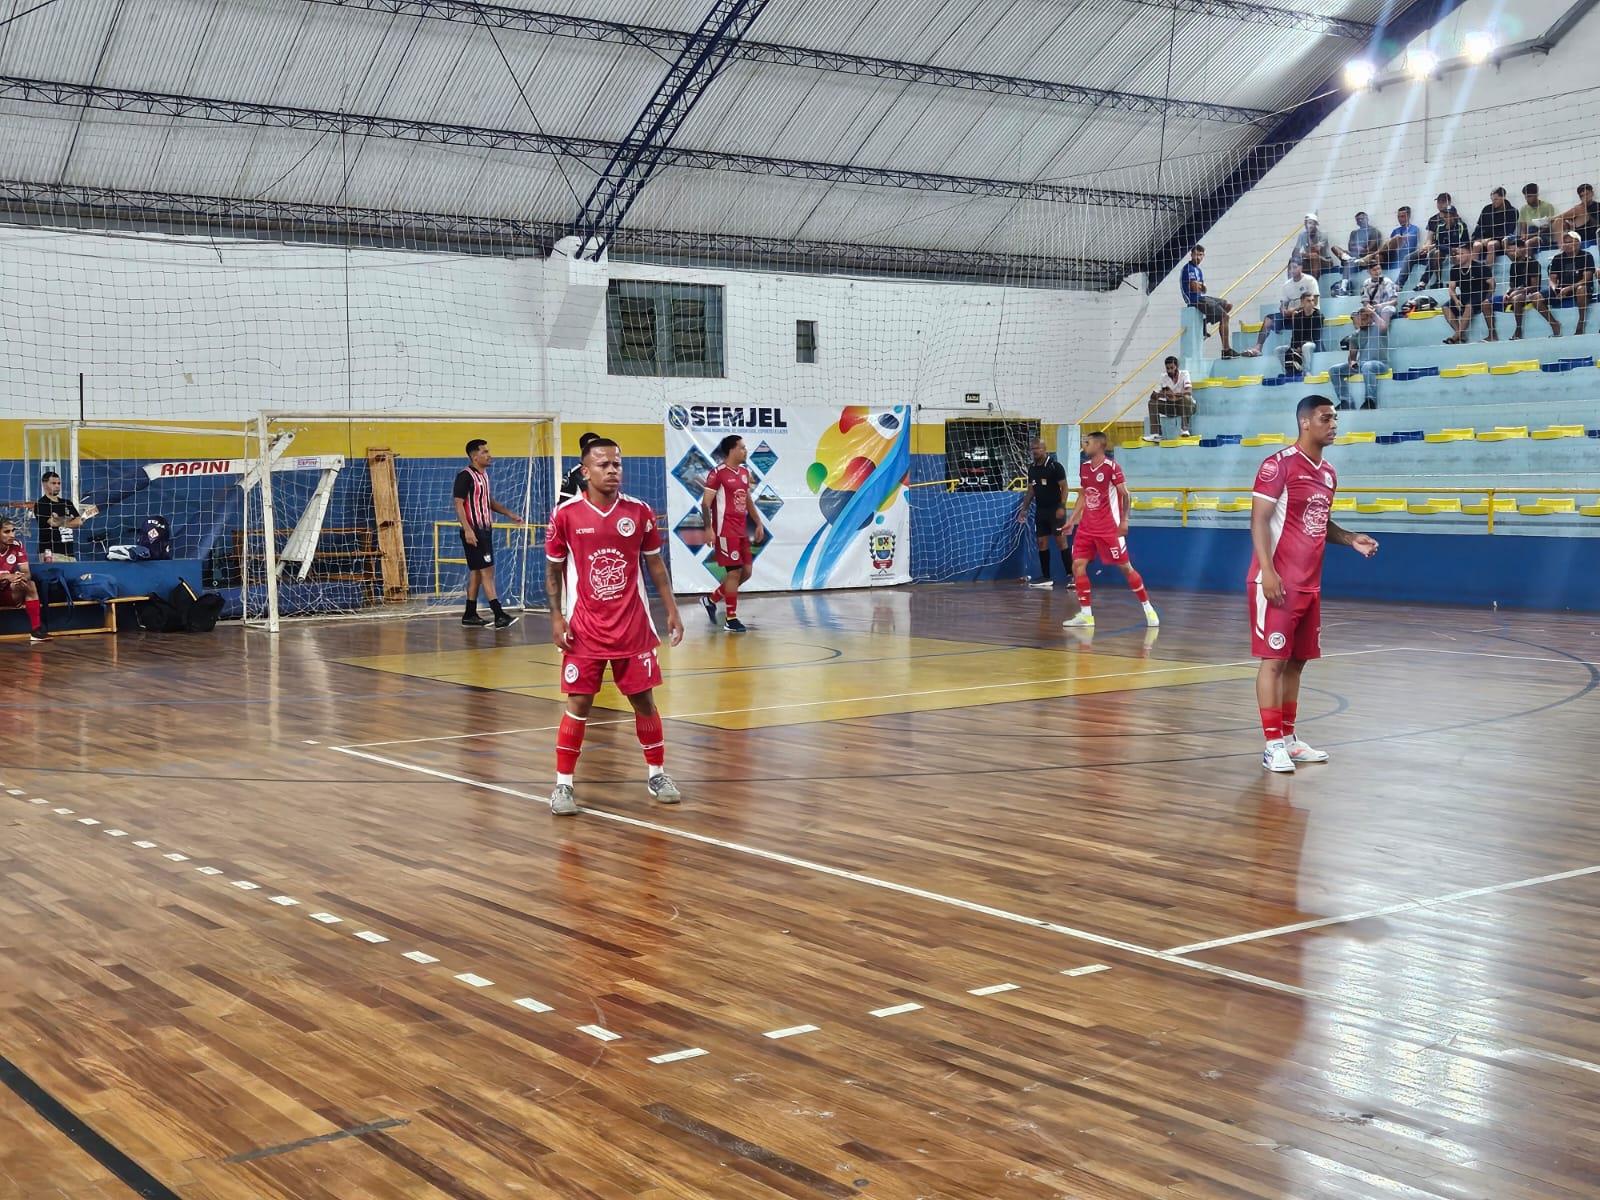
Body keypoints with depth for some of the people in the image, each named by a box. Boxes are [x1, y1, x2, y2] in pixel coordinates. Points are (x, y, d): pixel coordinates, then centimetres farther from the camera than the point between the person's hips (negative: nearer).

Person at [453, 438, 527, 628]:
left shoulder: (483, 474, 15)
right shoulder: (465, 476, -13)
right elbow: (458, 504, -17)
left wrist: (509, 514, 20)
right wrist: (467, 529, -25)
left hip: (485, 530, 9)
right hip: (474, 532, -9)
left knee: (476, 572, 11)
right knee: (487, 570, -11)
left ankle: (470, 615, 16)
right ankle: (499, 615, -14)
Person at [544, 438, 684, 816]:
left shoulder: (640, 512, -1)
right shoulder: (566, 515, -6)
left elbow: (655, 564, 9)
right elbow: (553, 570, 3)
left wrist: (672, 610, 4)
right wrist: (556, 617, -5)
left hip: (633, 628, 2)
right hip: (584, 630, -2)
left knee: (644, 700, 7)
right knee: (578, 705, -2)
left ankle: (657, 774, 23)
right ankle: (563, 785, 7)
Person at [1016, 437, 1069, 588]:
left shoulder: (1055, 466, -10)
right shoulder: (1032, 468, 10)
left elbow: (1064, 487, -10)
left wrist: (1062, 507, -19)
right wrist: (1024, 509, 12)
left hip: (1055, 509, -7)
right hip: (1040, 510, 7)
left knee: (1061, 541, -8)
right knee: (1041, 542, 6)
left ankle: (1071, 575, -5)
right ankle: (1046, 577, 11)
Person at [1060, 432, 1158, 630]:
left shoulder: (1111, 467, -12)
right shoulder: (1083, 467, 8)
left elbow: (1124, 494, -9)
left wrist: (1124, 520, -14)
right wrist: (1072, 520, 14)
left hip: (1109, 528, -7)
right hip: (1087, 526, 7)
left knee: (1125, 567, -1)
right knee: (1078, 565, -3)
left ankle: (1148, 608, 11)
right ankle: (1086, 614, 2)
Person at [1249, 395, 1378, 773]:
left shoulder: (1328, 473, 14)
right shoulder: (1279, 464, -11)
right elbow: (1259, 520, -14)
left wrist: (1351, 539, 7)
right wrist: (1268, 571, -23)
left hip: (1310, 584, 8)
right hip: (1277, 582, -8)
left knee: (1297, 660, 11)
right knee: (1274, 659, -5)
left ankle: (1289, 738, 20)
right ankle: (1273, 744, -2)